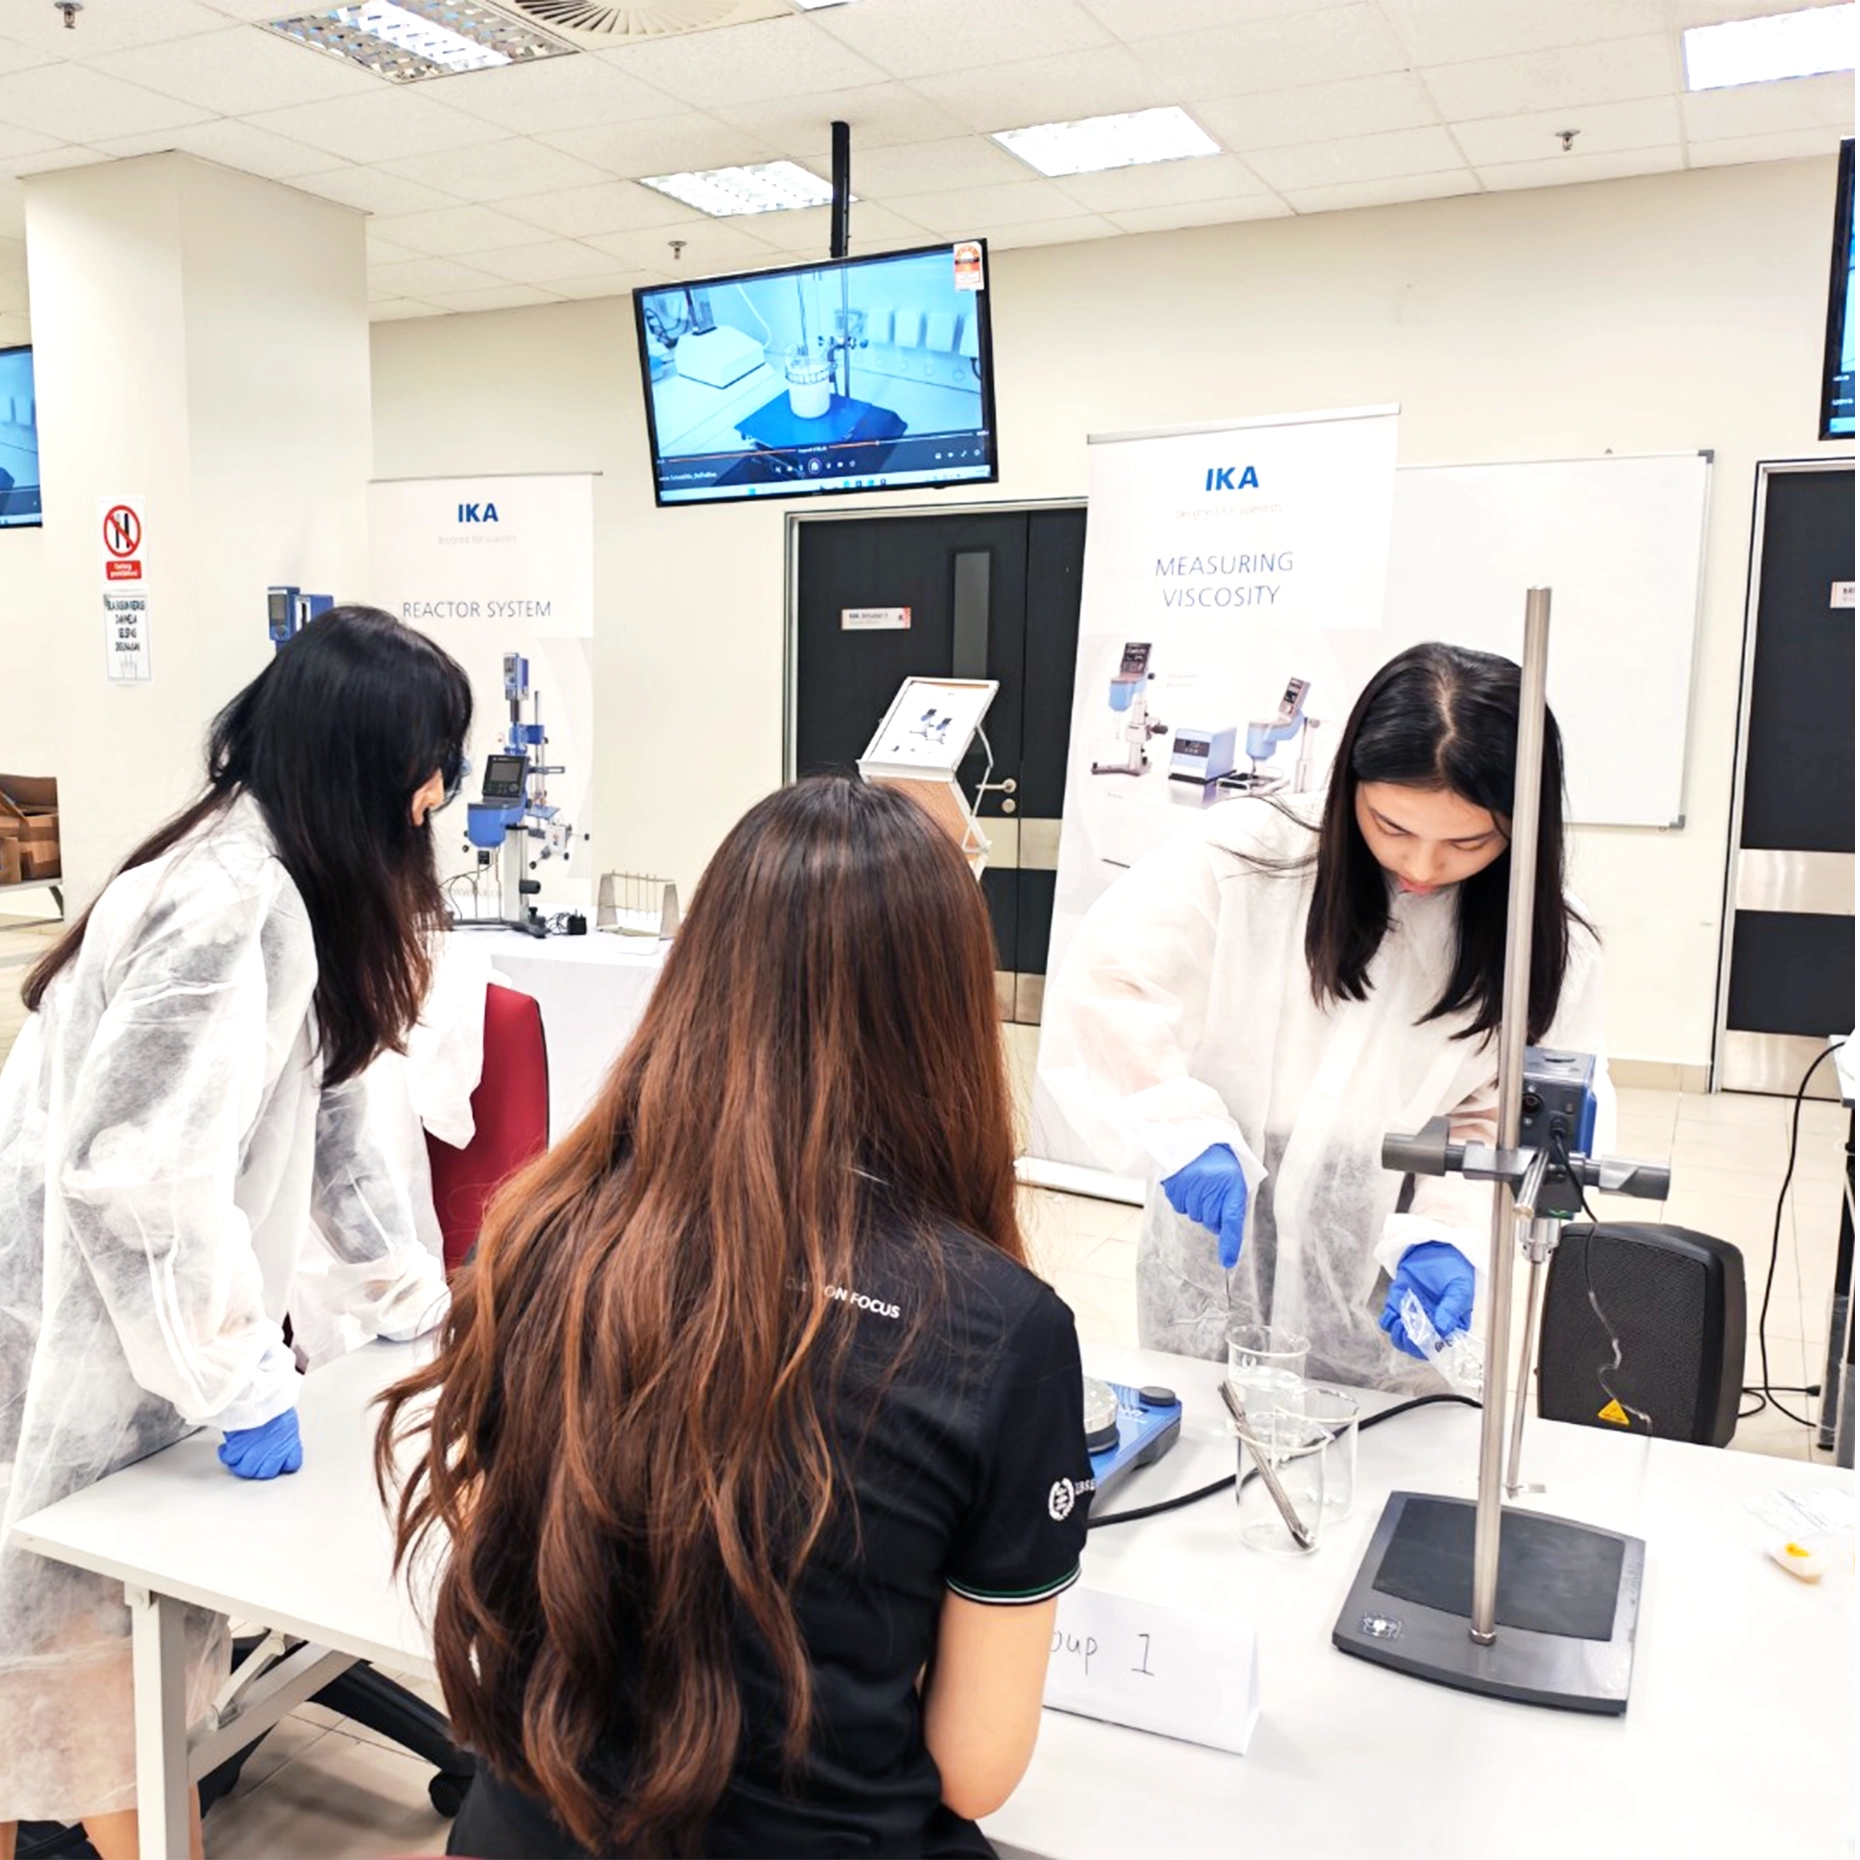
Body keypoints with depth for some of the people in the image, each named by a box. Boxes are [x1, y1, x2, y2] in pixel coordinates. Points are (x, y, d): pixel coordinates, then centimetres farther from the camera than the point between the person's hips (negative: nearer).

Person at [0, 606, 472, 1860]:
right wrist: (245, 1377, -20)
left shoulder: (292, 883, 3)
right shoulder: (232, 905, -28)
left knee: (128, 1649, 20)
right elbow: (137, 1166, -29)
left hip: (132, 1313, 9)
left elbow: (322, 1110, 11)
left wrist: (419, 1299, 15)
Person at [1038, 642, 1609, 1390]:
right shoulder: (1248, 852, -16)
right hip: (1212, 1267, 0)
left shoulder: (1547, 946, -7)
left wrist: (1446, 1238, -23)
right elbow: (1100, 983, -16)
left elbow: (1502, 1126, -5)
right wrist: (1181, 1131, -28)